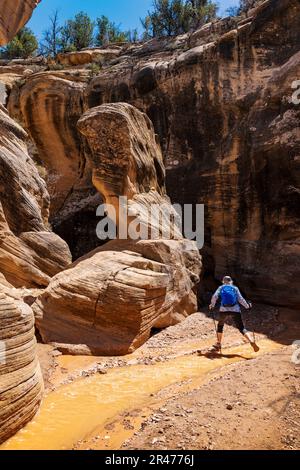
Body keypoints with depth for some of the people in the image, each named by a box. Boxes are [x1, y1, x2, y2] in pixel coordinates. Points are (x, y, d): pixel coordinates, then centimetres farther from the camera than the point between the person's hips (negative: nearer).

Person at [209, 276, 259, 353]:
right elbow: (240, 299, 6)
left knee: (220, 325, 22)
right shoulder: (235, 288, 13)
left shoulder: (221, 288, 12)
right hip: (235, 310, 0)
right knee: (242, 328, 1)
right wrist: (247, 306, 19)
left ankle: (218, 345, 24)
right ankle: (252, 341, -21)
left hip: (224, 310, 0)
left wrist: (212, 305, 14)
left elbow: (215, 297, 0)